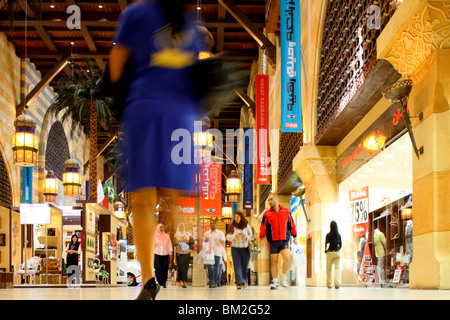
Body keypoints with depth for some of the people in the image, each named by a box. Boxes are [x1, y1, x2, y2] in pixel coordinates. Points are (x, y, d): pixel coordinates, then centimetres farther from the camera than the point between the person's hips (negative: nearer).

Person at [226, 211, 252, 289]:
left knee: (245, 266, 5)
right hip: (235, 248, -1)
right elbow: (228, 237, 1)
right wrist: (234, 236, -17)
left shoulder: (247, 226, 4)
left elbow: (251, 236, 10)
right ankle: (239, 282, -12)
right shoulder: (232, 226, 2)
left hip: (245, 248, 1)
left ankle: (243, 280, 26)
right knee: (237, 266, -8)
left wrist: (246, 237, -11)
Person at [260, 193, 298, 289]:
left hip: (284, 240, 0)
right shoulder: (267, 214, 6)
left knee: (287, 257, -19)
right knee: (274, 261, 2)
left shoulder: (286, 212, 9)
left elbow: (292, 224, 14)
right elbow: (263, 227, 7)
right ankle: (274, 281, 13)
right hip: (273, 242, 0)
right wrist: (262, 238, -2)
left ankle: (283, 276, 2)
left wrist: (294, 236, 10)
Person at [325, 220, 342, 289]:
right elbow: (340, 245, 8)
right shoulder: (339, 235, 1)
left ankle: (329, 284, 14)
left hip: (330, 253, -2)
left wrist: (326, 250, 0)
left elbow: (327, 244, -15)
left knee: (329, 269, 9)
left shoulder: (328, 235, -9)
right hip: (337, 253, 2)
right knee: (337, 268, -1)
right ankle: (337, 283, -17)